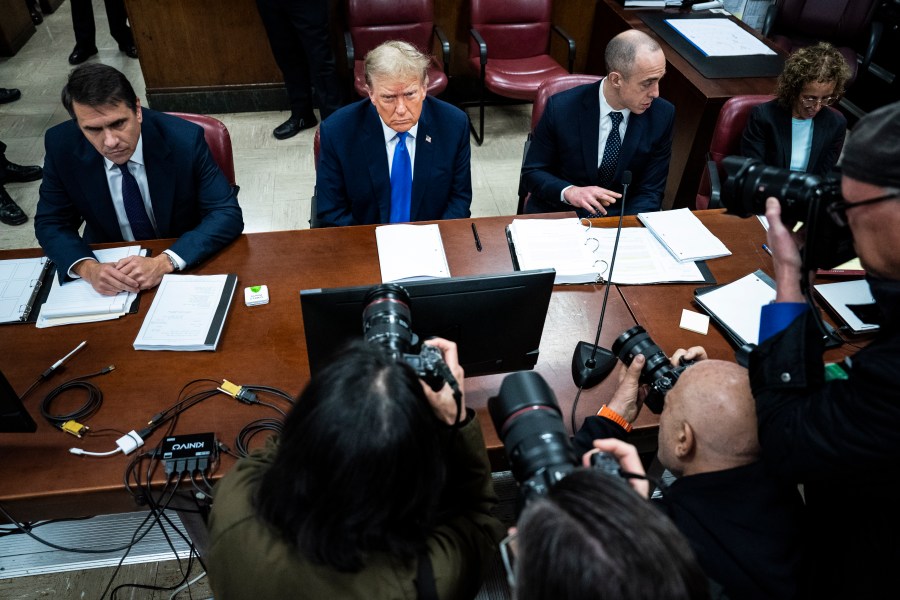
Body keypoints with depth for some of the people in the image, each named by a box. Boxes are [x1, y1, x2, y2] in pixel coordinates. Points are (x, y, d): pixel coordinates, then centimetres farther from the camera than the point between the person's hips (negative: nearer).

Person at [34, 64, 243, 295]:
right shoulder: (61, 146, -12)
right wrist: (87, 268, -24)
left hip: (185, 264, -3)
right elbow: (50, 223, -3)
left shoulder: (184, 139, -19)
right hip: (109, 264, 3)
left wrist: (164, 262, -31)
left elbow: (228, 215, -18)